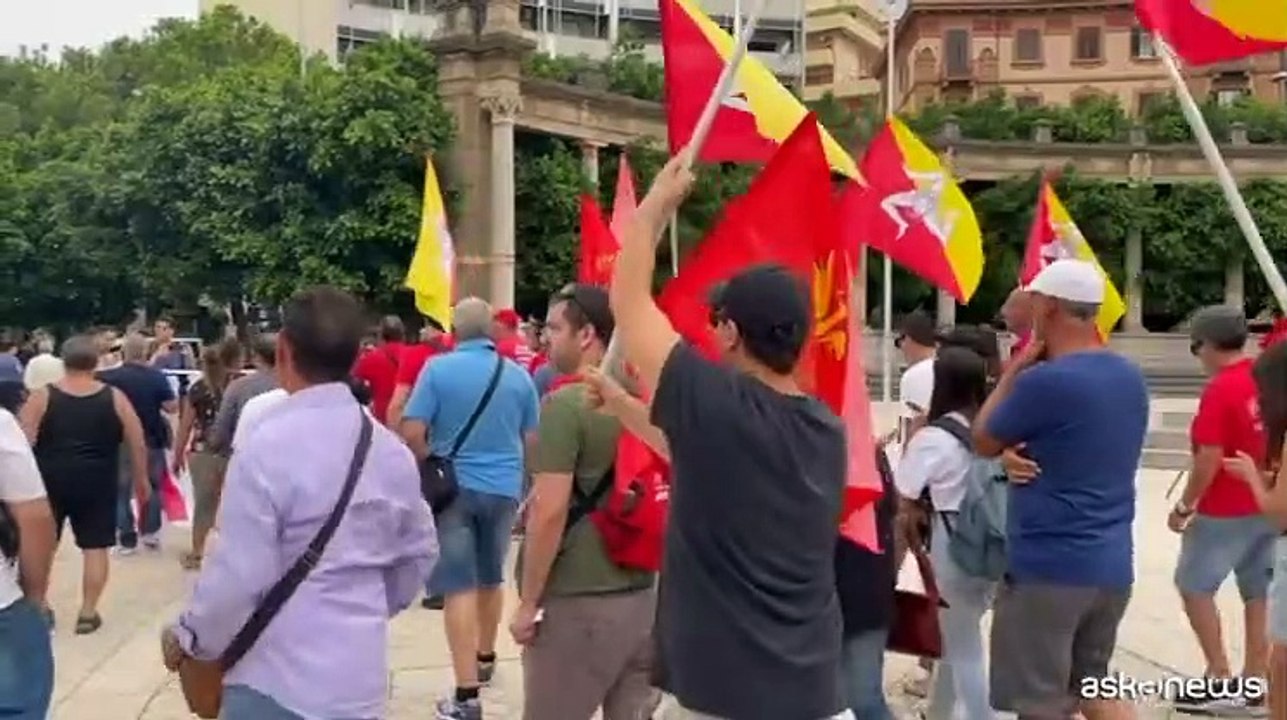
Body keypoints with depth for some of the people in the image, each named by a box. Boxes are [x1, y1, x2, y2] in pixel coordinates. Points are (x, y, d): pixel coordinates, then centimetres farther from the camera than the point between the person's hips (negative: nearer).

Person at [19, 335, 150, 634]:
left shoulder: (42, 397, -4)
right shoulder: (115, 398, -2)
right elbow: (138, 444, 0)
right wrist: (141, 479, 11)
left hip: (50, 482, 0)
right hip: (97, 484, 0)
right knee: (95, 547, 7)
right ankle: (88, 613, 9)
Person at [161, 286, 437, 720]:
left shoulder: (267, 448, -17)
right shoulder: (393, 451, 3)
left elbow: (239, 575, -16)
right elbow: (418, 554, 12)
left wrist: (189, 637, 1)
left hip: (279, 681, -6)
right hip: (362, 675, 6)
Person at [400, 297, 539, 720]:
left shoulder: (438, 369, -9)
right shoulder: (518, 375, 2)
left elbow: (412, 435, -13)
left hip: (455, 486, -3)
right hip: (504, 488, 4)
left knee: (459, 587, -4)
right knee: (491, 577, 21)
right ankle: (485, 659, 39)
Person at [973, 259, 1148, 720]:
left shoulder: (1045, 380, -19)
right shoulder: (1131, 377, 7)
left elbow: (982, 443, -3)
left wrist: (1013, 371, 3)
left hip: (1049, 567, -8)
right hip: (1112, 566, 8)